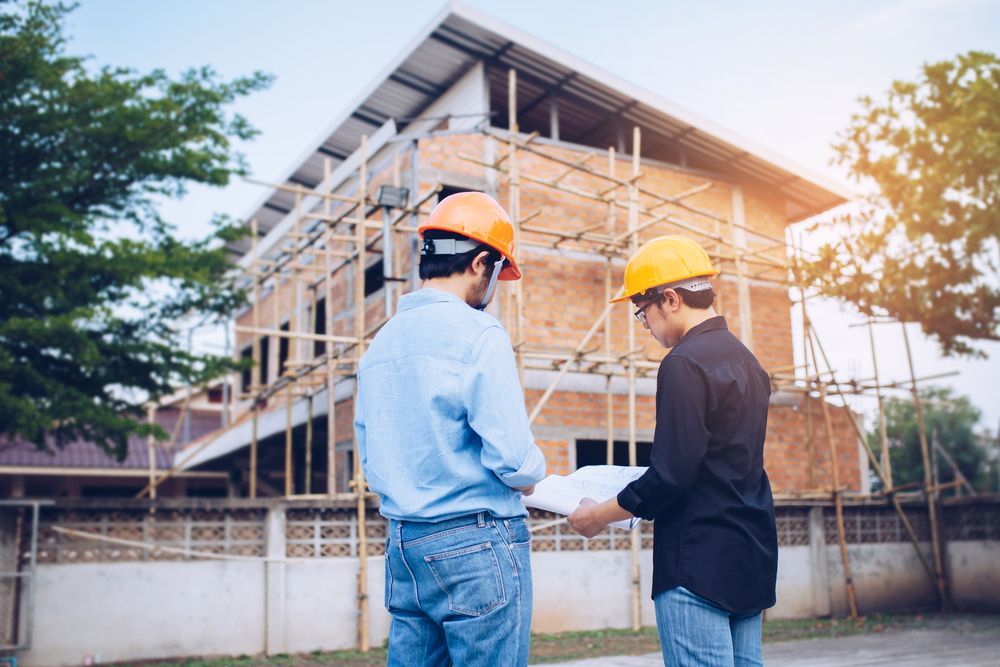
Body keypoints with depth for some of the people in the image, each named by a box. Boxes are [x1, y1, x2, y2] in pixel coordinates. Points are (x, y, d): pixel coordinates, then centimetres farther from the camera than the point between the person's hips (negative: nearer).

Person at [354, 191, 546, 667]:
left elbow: (371, 461, 13)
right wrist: (529, 478, 3)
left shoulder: (380, 343, 9)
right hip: (476, 543, -7)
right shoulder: (476, 332, -12)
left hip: (403, 543, 7)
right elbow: (512, 457, -17)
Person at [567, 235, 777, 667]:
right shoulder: (746, 360, 14)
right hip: (751, 556, 10)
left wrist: (601, 515, -6)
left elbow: (671, 474, -19)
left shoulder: (684, 364, -15)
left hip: (698, 562, -10)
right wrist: (643, 494, 27)